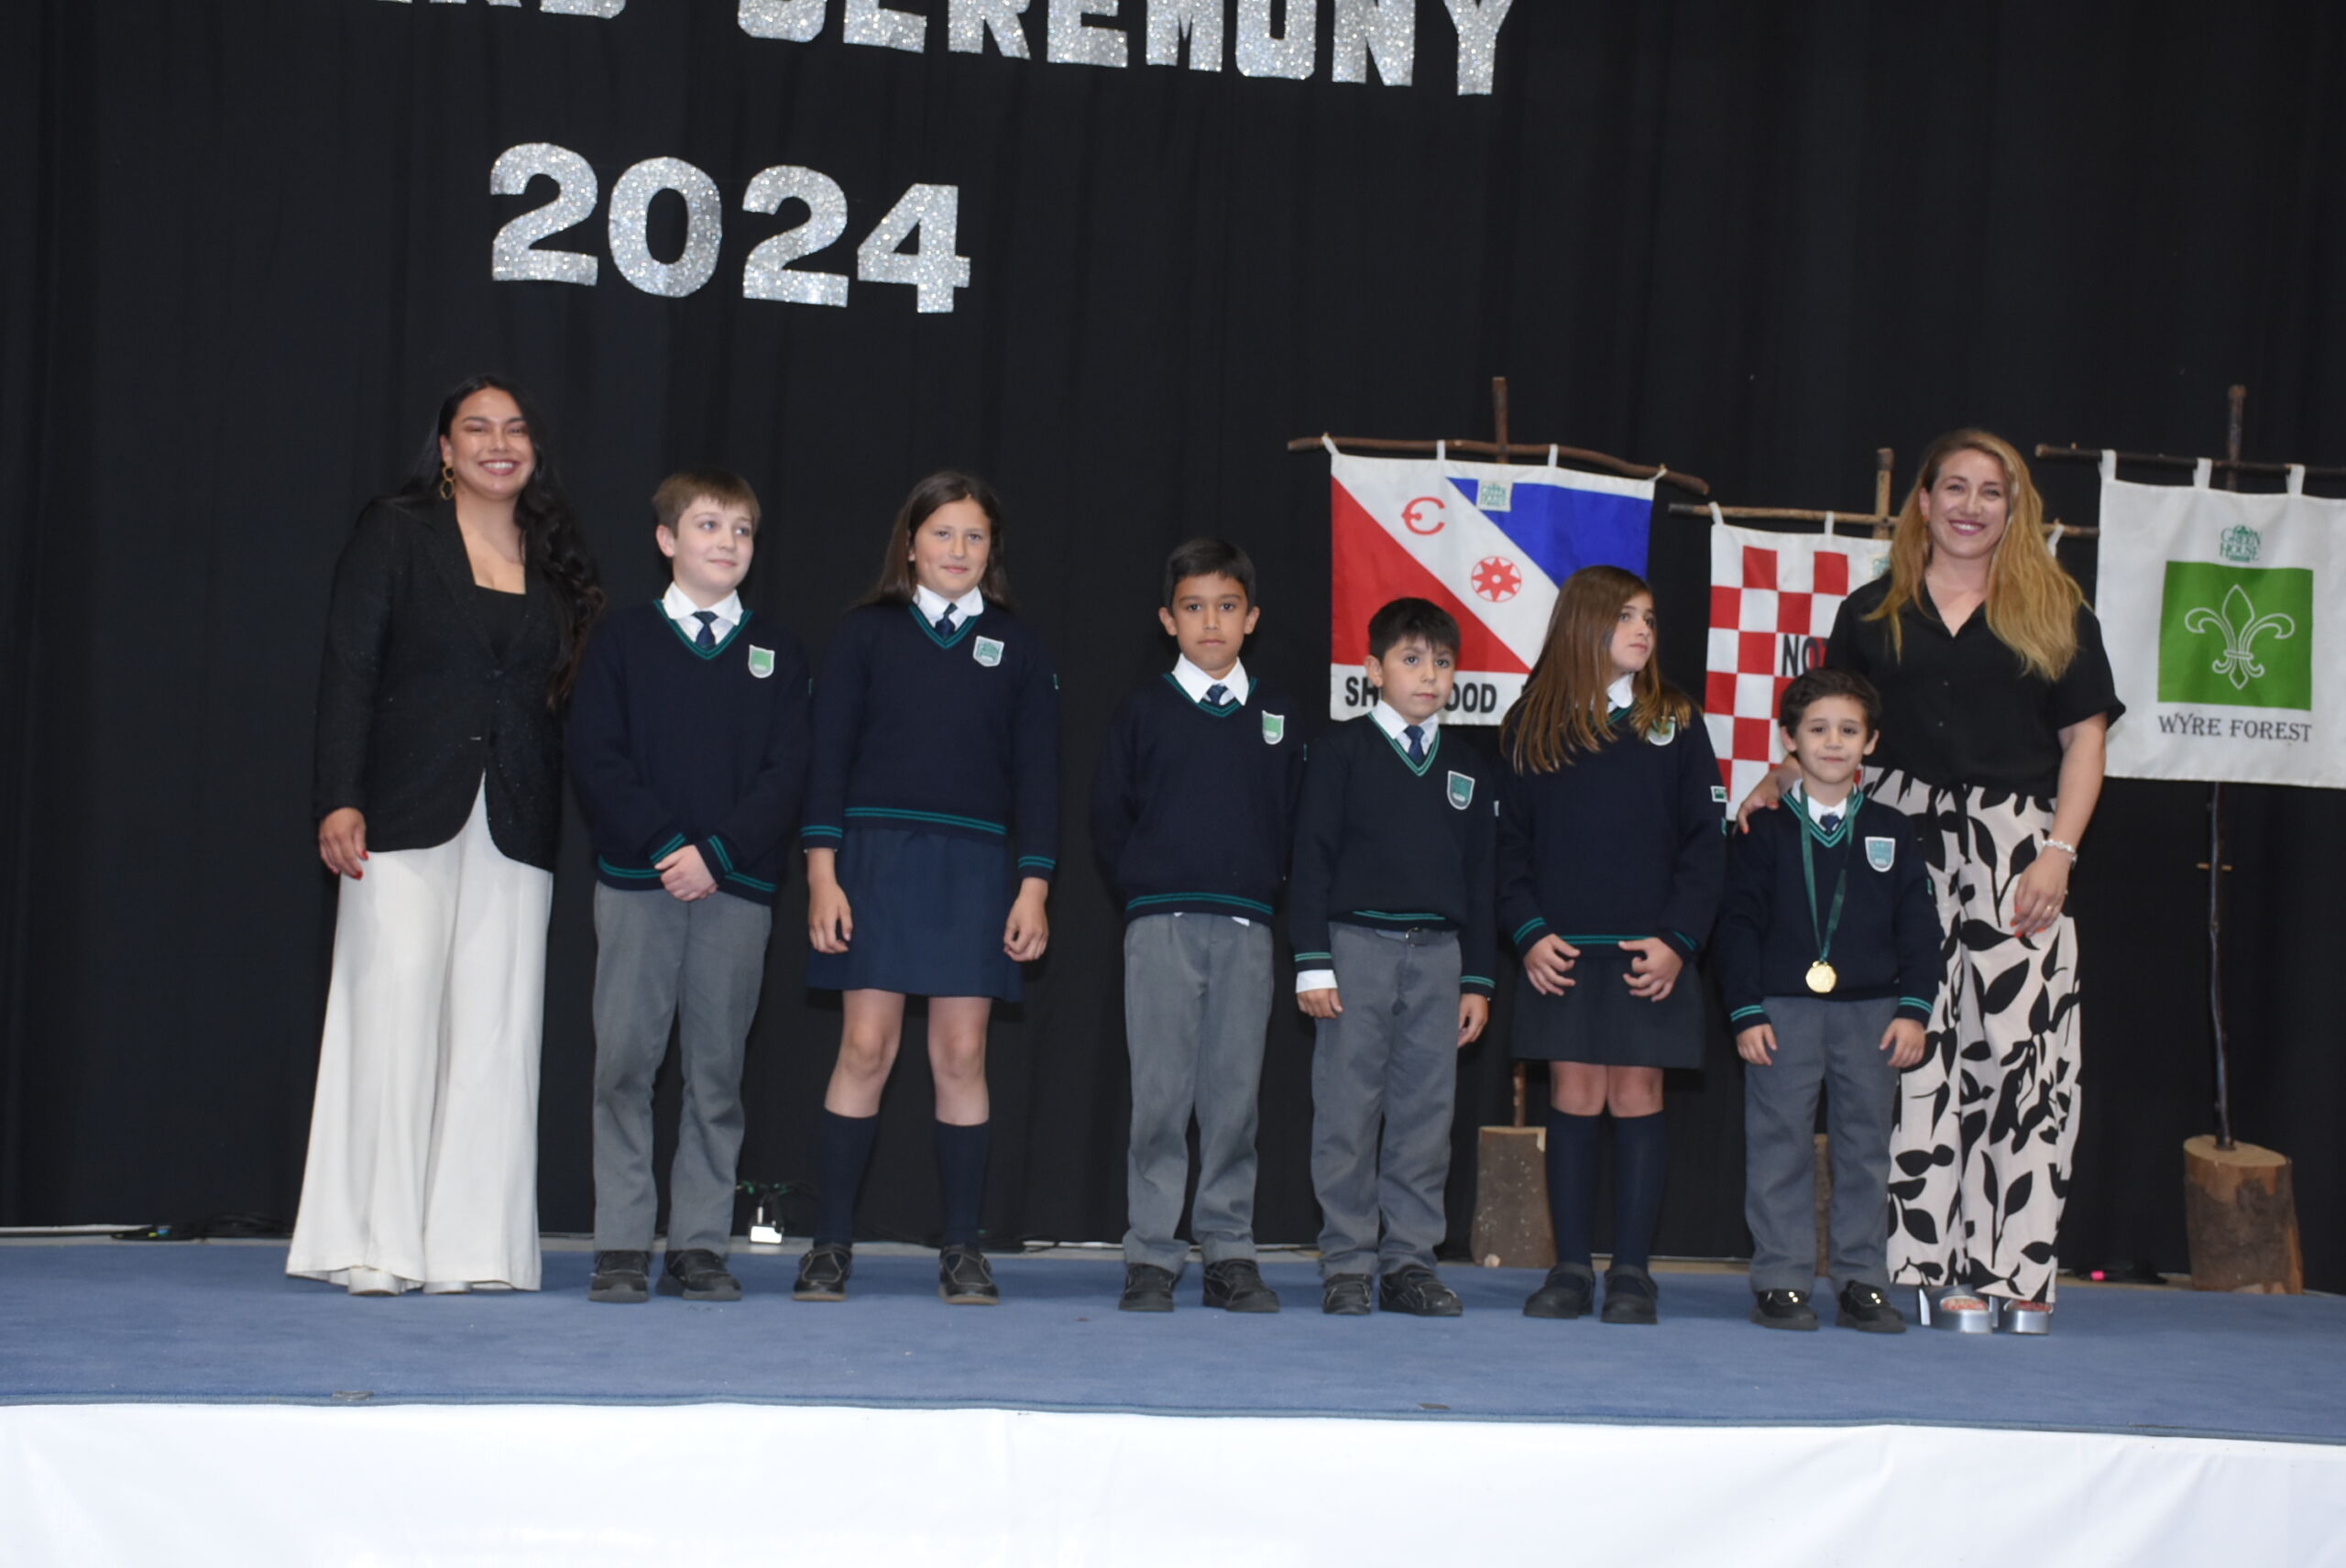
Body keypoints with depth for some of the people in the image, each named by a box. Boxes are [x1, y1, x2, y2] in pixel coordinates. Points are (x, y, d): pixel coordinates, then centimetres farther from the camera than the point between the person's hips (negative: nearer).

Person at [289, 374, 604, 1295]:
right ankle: (374, 1244, -1)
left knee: (496, 1028, 0)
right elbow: (348, 669, -2)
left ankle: (475, 1243, 4)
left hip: (516, 828, 4)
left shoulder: (552, 558, 15)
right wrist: (340, 798, -11)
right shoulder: (394, 533, 4)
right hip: (408, 816, -3)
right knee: (394, 1013, -6)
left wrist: (562, 818, 6)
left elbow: (563, 694, 15)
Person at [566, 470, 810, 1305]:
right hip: (636, 882, -1)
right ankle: (621, 1247, 2)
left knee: (717, 1069, 2)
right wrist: (663, 843, -11)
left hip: (736, 886, 1)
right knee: (624, 1062, -3)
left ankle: (701, 1246, 7)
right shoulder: (623, 640, 7)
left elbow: (787, 772, 3)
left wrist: (719, 852, -10)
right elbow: (595, 759, 0)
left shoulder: (777, 653, 11)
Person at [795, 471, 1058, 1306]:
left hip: (976, 864, 1)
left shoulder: (1017, 646, 10)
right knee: (866, 1047, -4)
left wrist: (1033, 885, 0)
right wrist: (822, 872, -5)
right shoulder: (867, 632, 6)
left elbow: (1035, 770, 8)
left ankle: (962, 1250, 7)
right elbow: (830, 753, 3)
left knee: (962, 1054, 1)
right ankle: (831, 1241, 3)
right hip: (876, 856, -1)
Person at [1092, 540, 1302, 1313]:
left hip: (1247, 928, 2)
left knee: (1234, 1092, 2)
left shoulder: (1277, 716, 11)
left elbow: (1295, 817, 15)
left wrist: (1267, 884, 5)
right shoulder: (1143, 710, 5)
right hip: (1162, 925, -2)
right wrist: (1143, 890, 2)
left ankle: (1229, 1252, 9)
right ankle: (1151, 1256, 1)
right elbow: (1108, 817, 8)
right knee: (1161, 1092, -4)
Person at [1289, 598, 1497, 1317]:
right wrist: (1313, 961, -8)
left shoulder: (1466, 767, 13)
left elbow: (1478, 875, 15)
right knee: (1348, 1110, -2)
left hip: (1437, 953, 4)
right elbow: (1311, 855, -1)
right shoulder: (1343, 748, 2)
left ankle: (1409, 1261, 10)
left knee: (1426, 1111, 3)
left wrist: (1477, 978, 10)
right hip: (1357, 942, -3)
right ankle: (1347, 1263, 5)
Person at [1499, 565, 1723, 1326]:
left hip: (1649, 956, 0)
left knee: (1637, 1098, 1)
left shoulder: (1674, 723, 5)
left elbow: (1705, 842, 3)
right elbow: (1508, 841, 6)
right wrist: (1528, 933, -6)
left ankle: (1632, 1272, 6)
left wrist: (1677, 939, -8)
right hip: (1561, 955, 0)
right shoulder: (1531, 725, 6)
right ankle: (1571, 1268, 9)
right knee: (1573, 1099, 2)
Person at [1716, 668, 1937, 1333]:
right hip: (1784, 1010, -2)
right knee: (1779, 1147, 0)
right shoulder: (1766, 830, 3)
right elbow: (1738, 924, 1)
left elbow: (1918, 927, 7)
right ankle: (1780, 1280, 7)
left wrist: (1913, 1009, -2)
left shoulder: (1890, 832, 9)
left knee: (1865, 1145, 6)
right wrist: (1747, 1013, -7)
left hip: (1871, 1012, 2)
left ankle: (1863, 1283, 13)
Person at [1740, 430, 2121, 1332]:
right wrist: (1779, 783, -2)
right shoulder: (1873, 613, 13)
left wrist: (2059, 851, -3)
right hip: (1902, 834, 1)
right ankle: (1930, 1267, 2)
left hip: (2015, 842, -1)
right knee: (1912, 1051, -3)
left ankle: (2014, 1269, -2)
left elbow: (2085, 737, 7)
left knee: (2022, 1046, -8)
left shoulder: (2055, 613, 10)